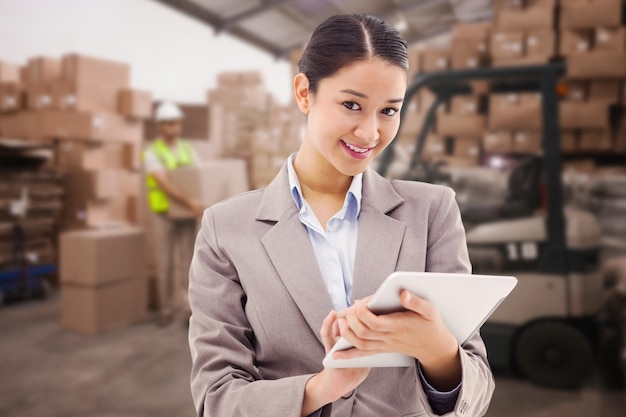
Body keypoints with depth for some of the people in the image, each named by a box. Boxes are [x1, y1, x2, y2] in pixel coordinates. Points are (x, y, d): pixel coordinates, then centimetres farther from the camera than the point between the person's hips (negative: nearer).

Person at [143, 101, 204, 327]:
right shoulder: (152, 153, -10)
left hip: (188, 214, 3)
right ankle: (166, 309, 17)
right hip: (164, 214, -3)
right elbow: (165, 184, -24)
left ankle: (189, 309, 3)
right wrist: (190, 202, -35)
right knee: (164, 264, 4)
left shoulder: (188, 150, 6)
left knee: (186, 262, 1)